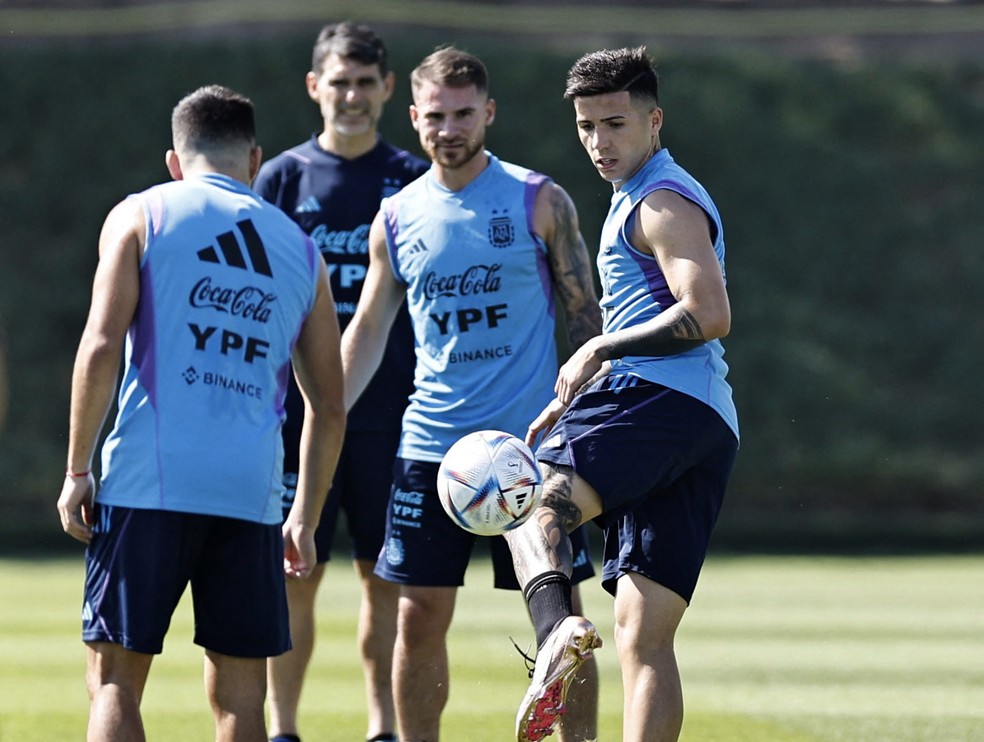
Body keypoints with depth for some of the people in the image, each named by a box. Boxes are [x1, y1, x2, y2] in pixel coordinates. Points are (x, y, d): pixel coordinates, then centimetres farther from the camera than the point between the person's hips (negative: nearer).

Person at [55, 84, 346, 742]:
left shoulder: (141, 217, 7)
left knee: (115, 678, 1)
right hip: (250, 491, 3)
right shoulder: (300, 249, 17)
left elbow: (102, 348, -5)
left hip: (149, 480, -3)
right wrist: (305, 520, 24)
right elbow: (330, 406, 18)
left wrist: (77, 471, -1)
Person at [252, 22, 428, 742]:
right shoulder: (283, 178, 5)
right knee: (294, 575, 0)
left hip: (391, 408, 0)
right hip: (302, 407, 0)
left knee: (386, 575, 3)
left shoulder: (414, 180, 6)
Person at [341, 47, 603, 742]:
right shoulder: (397, 217, 8)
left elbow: (586, 313, 4)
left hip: (531, 443, -3)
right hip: (432, 444, 3)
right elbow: (368, 331, 16)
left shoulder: (540, 201, 0)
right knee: (420, 617, 2)